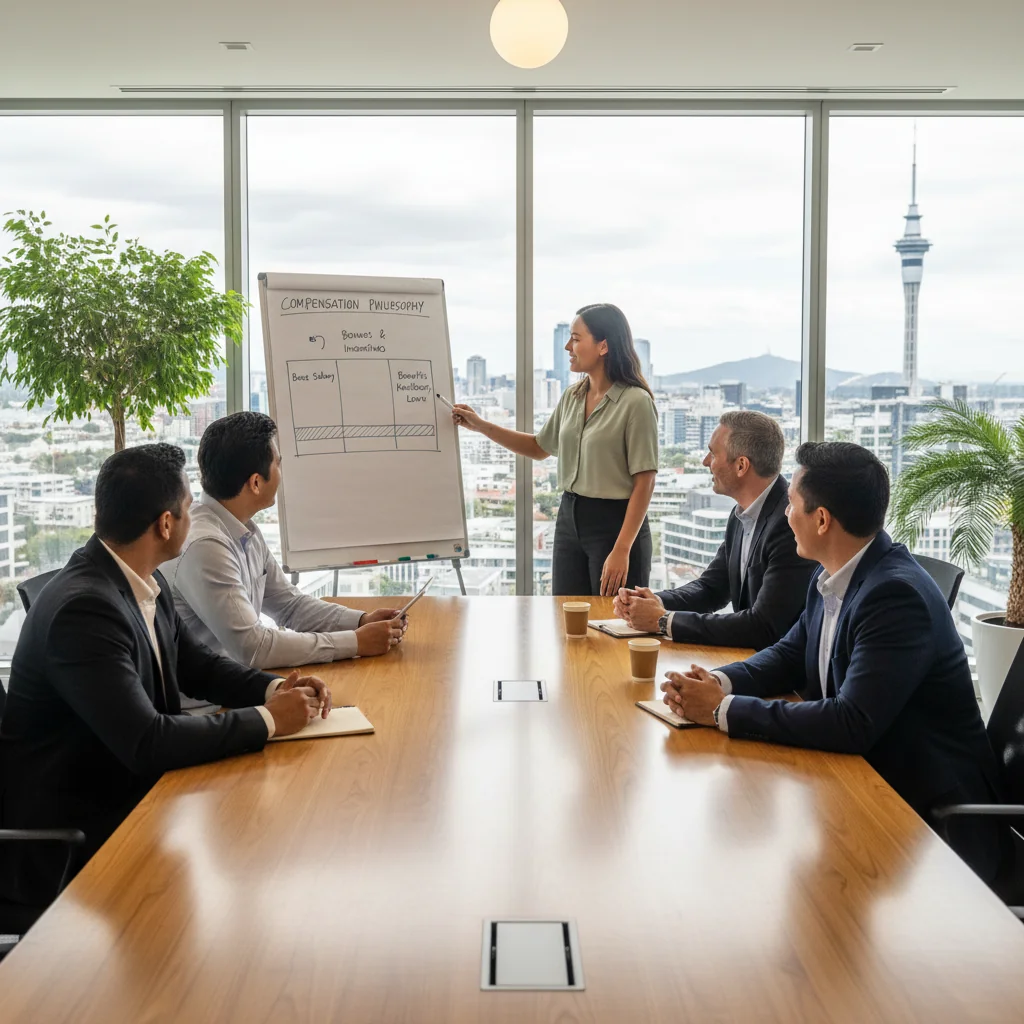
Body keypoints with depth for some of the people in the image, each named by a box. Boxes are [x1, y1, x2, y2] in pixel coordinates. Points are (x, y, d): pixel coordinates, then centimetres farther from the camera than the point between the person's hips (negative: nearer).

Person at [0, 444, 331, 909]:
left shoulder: (146, 584, 2)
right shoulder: (83, 608, -25)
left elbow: (195, 663, 16)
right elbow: (147, 743, -30)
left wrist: (274, 687, -2)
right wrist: (267, 720, -20)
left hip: (129, 793, 8)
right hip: (66, 839, -8)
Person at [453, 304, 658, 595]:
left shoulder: (636, 402, -14)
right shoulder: (572, 396, 7)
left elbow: (644, 482, -16)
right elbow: (539, 447, 23)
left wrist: (622, 550, -21)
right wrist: (481, 425, 14)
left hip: (615, 523, -7)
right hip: (569, 519, 7)